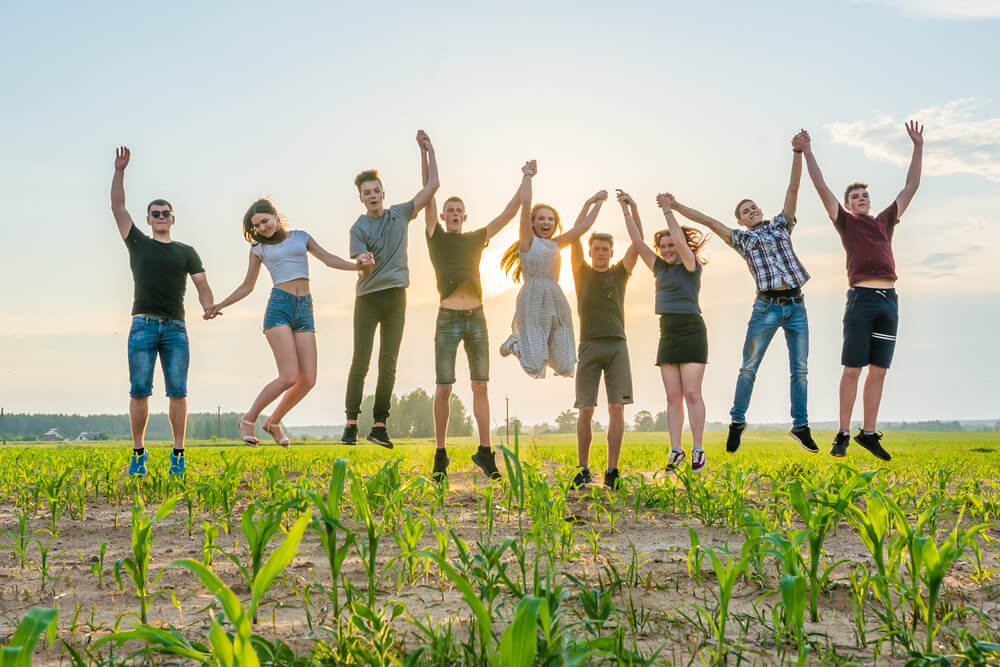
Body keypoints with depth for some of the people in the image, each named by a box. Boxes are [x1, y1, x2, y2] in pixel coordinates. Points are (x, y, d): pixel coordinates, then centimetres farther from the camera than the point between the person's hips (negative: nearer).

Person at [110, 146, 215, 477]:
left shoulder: (186, 252, 16)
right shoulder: (138, 243, 15)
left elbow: (202, 286, 8)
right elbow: (117, 207, 8)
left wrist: (210, 310, -12)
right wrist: (119, 171, 0)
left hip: (176, 328, 1)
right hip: (143, 326, 0)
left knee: (178, 391, -6)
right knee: (140, 391, -6)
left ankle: (178, 455, -2)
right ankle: (138, 454, 1)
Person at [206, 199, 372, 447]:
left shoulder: (300, 237, 16)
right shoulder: (259, 248, 12)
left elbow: (329, 259, 9)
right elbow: (247, 286, 18)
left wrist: (356, 264, -9)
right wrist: (221, 305, 8)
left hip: (304, 309, 3)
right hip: (279, 307, -3)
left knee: (308, 380, -6)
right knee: (289, 377, -17)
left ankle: (274, 421, 17)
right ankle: (249, 419, 2)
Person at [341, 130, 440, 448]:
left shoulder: (399, 214, 9)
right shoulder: (358, 228, -2)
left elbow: (432, 186, 10)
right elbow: (362, 267, -10)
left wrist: (428, 150, 9)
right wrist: (366, 266, -31)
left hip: (396, 296, 3)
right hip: (368, 297, -3)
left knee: (388, 364, 2)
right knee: (360, 362, -4)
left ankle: (380, 426, 6)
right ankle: (351, 423, 1)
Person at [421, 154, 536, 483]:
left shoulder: (476, 239, 16)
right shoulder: (436, 237, 9)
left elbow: (509, 213, 16)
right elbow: (428, 195, 3)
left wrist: (526, 179, 14)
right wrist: (425, 154, -1)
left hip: (476, 317, 3)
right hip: (448, 317, -3)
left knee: (480, 386, 2)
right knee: (443, 388, -2)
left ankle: (485, 451, 6)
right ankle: (440, 455, 4)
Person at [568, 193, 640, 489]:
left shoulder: (619, 273, 14)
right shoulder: (583, 273, 12)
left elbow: (638, 241, 6)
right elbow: (575, 238, 2)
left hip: (617, 345, 1)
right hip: (590, 345, -1)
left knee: (617, 407, -6)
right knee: (586, 410, -3)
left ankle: (612, 471, -3)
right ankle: (582, 470, 6)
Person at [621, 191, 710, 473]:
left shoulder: (691, 266, -1)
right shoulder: (661, 268, 15)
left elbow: (681, 241, -18)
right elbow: (638, 241, 13)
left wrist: (668, 210, -11)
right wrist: (628, 210, 9)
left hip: (691, 331, -6)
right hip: (667, 335, 6)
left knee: (692, 393, -8)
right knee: (673, 396, 3)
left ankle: (698, 449, -3)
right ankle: (675, 450, 3)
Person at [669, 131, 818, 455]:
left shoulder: (780, 225, 16)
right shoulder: (741, 238, 12)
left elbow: (793, 189, 9)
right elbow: (709, 221, 6)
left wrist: (798, 152, 1)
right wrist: (675, 207, 2)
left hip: (796, 306, 2)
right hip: (766, 306, -2)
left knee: (800, 369, 3)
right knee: (749, 367, 1)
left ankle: (800, 426, 12)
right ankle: (737, 421, 15)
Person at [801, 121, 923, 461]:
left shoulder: (885, 221, 22)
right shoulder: (846, 222, 11)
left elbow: (911, 187, 25)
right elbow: (821, 186, 6)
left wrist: (918, 146, 24)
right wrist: (807, 150, 2)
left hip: (890, 300, 4)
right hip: (862, 297, -4)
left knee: (878, 370, 5)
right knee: (852, 369, -4)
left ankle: (868, 433, 10)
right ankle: (843, 435, -1)